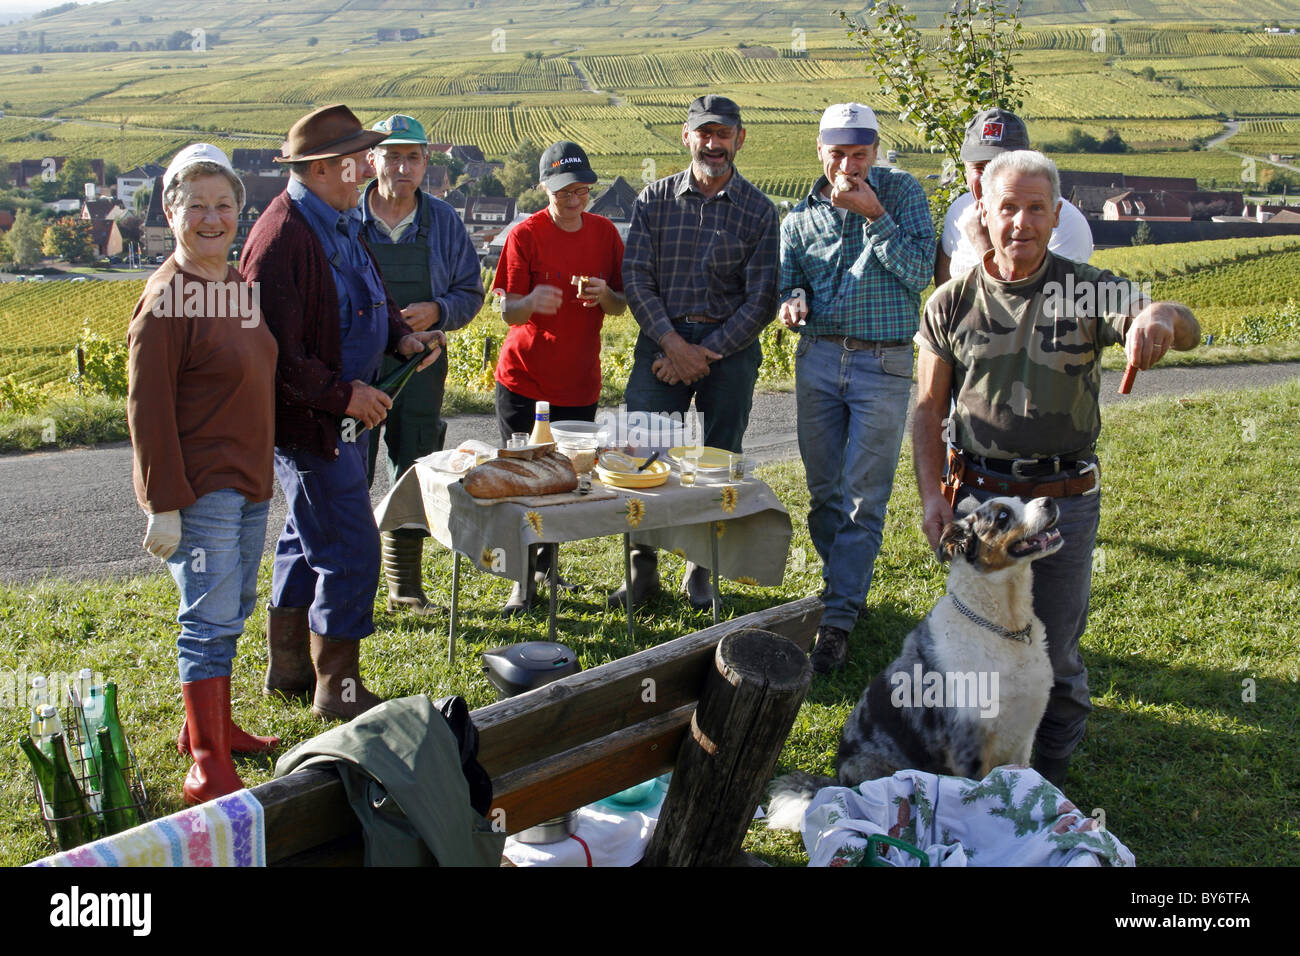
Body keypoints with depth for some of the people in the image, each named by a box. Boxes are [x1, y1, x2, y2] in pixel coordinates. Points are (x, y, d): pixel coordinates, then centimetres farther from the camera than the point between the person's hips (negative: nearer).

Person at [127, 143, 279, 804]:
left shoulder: (237, 284, 11)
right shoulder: (167, 298, -15)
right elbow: (148, 409, -16)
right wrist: (163, 505, -18)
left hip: (248, 480, 9)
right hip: (200, 488, -9)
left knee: (231, 611, 17)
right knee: (211, 618, -6)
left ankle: (211, 727, 32)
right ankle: (207, 767, 3)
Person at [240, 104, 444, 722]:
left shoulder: (341, 222, 10)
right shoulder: (282, 237, -21)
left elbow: (367, 301, 24)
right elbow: (276, 353, -24)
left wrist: (400, 335, 5)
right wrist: (344, 393, -20)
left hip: (345, 415, 10)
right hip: (308, 424, -10)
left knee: (309, 541, 19)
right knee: (349, 552, -5)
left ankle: (288, 668, 34)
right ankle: (337, 688, 8)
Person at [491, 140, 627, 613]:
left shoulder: (604, 232, 4)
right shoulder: (525, 235, -7)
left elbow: (621, 307, 8)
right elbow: (508, 311, -10)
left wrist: (605, 296, -15)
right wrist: (532, 301, -32)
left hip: (579, 383, 3)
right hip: (523, 379, -3)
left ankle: (545, 566, 27)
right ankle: (524, 581, 9)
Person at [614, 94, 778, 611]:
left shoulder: (758, 210, 1)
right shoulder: (655, 199, 5)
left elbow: (761, 299, -3)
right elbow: (636, 277, 0)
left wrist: (705, 354, -10)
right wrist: (673, 344, -12)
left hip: (729, 346, -1)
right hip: (663, 340, 1)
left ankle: (701, 568, 19)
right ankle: (643, 567, 9)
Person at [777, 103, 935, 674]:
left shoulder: (902, 192, 0)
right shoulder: (801, 217, 9)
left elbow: (918, 269, -9)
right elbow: (790, 279, 13)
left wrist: (874, 215, -16)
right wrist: (793, 301, -10)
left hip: (882, 364, -4)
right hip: (818, 358, 4)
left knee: (862, 500, -6)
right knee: (823, 492, 9)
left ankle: (837, 621, -4)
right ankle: (847, 583, 28)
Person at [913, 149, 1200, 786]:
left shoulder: (1088, 290, -5)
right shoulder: (952, 304, 1)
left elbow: (1186, 331, -19)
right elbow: (928, 407, 5)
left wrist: (1160, 316, -44)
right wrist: (931, 495, -5)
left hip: (1065, 500, -1)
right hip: (977, 494, 1)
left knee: (1054, 654, 9)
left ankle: (1048, 783, 32)